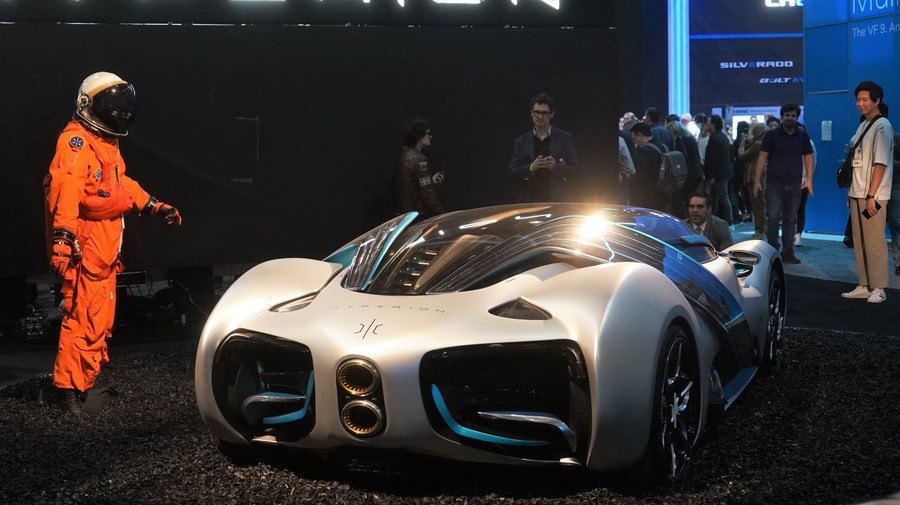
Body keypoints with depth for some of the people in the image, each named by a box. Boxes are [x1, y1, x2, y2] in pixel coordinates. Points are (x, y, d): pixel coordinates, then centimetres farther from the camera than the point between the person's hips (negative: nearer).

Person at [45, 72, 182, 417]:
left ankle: (85, 385, 22)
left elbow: (123, 185, 33)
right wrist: (62, 238, -34)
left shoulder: (107, 144, 20)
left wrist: (156, 207, 33)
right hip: (83, 249, -10)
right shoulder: (76, 141, -12)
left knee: (100, 323, 13)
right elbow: (65, 191, -24)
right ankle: (69, 389, -2)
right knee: (82, 318, -9)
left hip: (105, 251, 10)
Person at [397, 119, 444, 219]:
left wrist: (432, 180, 14)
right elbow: (427, 193, -21)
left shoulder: (405, 155, 10)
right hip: (421, 216, -10)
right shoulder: (418, 159, -19)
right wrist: (441, 214, -15)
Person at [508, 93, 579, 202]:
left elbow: (574, 170, 5)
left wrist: (556, 167, -15)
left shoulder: (565, 139, 7)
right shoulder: (521, 142, 10)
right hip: (528, 201, 1)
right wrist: (531, 167, -14)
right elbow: (511, 173, 4)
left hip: (557, 201, -1)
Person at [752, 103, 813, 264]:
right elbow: (762, 157, -1)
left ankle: (788, 253, 12)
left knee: (790, 219, 6)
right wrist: (757, 180, -8)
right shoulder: (771, 135, 2)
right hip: (774, 183, -3)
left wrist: (809, 179, 0)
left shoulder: (803, 136, 10)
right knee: (773, 217, -9)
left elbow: (808, 157, 11)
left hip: (794, 185, 3)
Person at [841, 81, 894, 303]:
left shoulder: (882, 126, -9)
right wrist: (851, 191, 15)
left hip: (873, 197, -8)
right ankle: (864, 286, 16)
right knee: (859, 243, 9)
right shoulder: (862, 126, 15)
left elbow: (880, 163, -14)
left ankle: (878, 288, 0)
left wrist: (871, 196, -18)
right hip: (856, 194, 8)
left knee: (875, 242, -6)